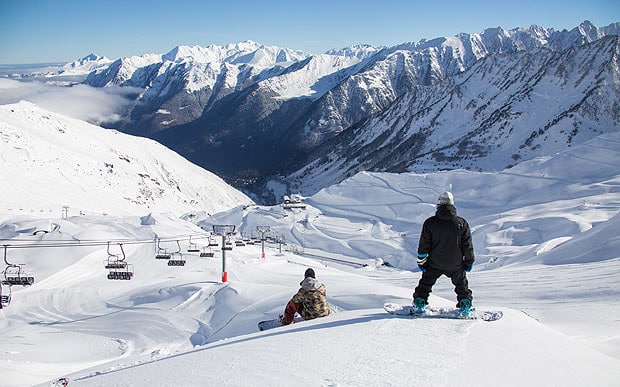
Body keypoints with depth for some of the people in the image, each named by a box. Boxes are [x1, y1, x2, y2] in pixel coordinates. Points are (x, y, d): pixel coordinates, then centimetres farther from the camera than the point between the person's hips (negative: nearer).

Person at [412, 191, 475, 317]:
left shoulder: (430, 223, -9)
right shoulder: (462, 223, -6)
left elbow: (424, 245, -5)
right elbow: (468, 245, 1)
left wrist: (421, 262, 5)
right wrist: (469, 261, 12)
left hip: (434, 264, -1)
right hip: (456, 264, 1)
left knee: (425, 283, 18)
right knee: (462, 285, 21)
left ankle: (419, 304, 18)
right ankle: (465, 307, 21)